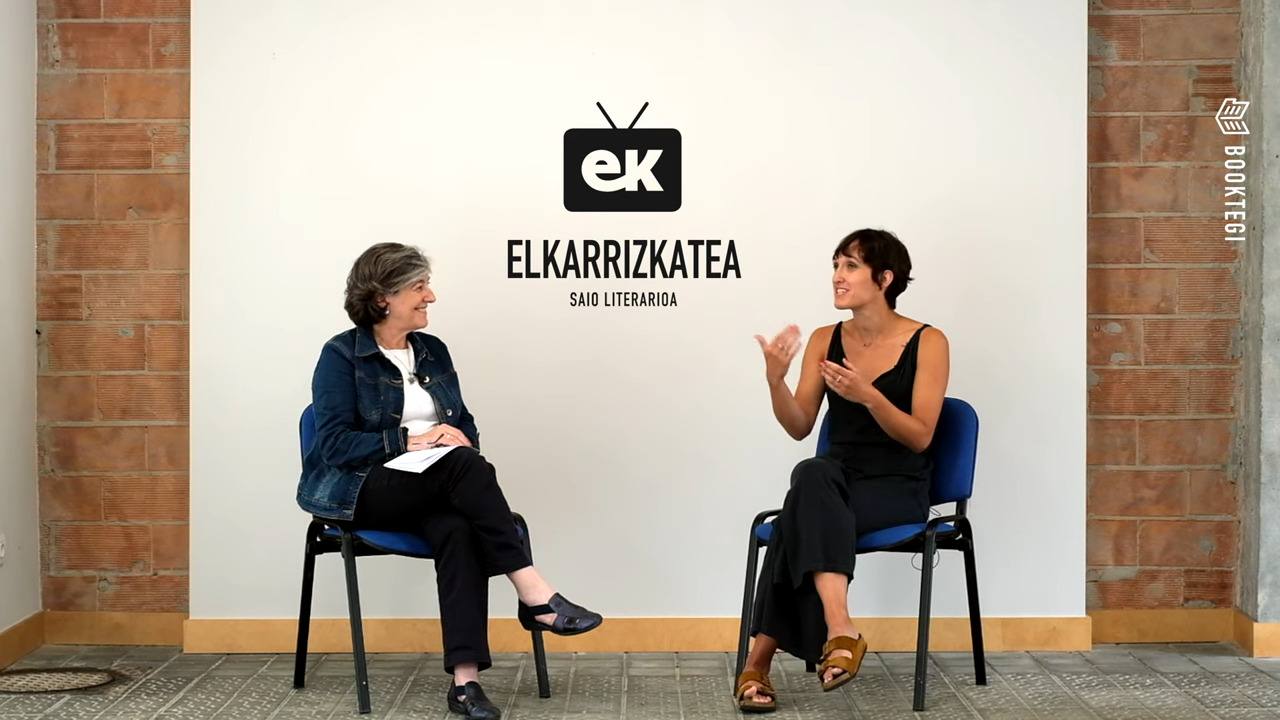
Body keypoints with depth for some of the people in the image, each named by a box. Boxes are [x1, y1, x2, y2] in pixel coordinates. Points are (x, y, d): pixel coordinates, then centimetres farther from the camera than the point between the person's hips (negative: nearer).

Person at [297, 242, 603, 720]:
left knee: (457, 529, -33)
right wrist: (410, 442, -22)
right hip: (359, 490, -5)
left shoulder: (433, 351, 14)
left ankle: (466, 680, -40)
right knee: (464, 465, -33)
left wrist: (460, 439, -9)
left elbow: (465, 426, 16)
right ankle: (535, 596, -34)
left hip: (429, 493, 5)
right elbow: (334, 443, -13)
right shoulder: (341, 355, -4)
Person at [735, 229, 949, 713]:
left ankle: (761, 659, -30)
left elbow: (920, 437, -11)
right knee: (811, 476, -35)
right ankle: (840, 630, -46)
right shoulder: (825, 341, 6)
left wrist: (869, 396, -27)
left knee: (804, 515, -32)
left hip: (898, 489, -3)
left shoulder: (927, 342, -5)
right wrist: (775, 380, -20)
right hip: (839, 480, 3)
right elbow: (799, 428, -1)